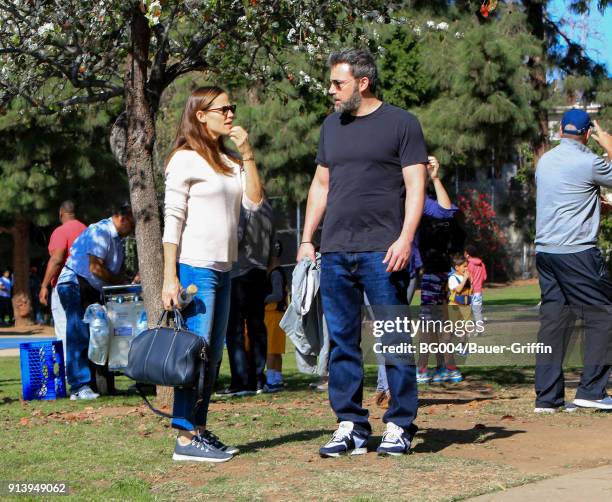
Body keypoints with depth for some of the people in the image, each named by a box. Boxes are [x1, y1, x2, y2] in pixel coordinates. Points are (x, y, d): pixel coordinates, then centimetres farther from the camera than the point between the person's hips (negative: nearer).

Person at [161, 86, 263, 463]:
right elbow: (172, 220, -10)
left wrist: (246, 153, 0)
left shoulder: (229, 161, 16)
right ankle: (185, 438, -10)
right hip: (195, 267, -8)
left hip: (223, 270, 8)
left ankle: (200, 430, 14)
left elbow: (254, 202, 4)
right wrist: (170, 277, -16)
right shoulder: (185, 159, -6)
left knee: (213, 354, 9)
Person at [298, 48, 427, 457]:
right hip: (335, 252, 6)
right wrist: (307, 239, 14)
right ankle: (350, 426, 11)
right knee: (342, 342, 5)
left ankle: (400, 426, 3)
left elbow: (415, 186, -4)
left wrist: (405, 239, -14)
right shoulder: (332, 126, 18)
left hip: (382, 252, -5)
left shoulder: (401, 123, 1)